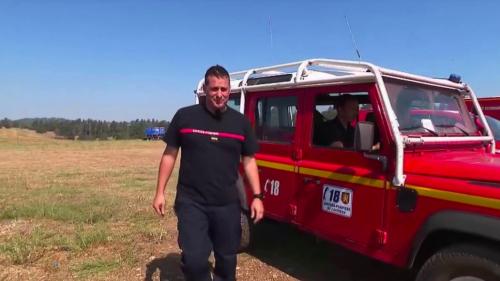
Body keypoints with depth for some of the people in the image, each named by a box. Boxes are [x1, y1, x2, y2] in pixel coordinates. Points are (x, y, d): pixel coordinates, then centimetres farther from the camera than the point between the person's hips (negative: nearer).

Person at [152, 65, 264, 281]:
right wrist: (160, 192, 1)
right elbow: (169, 154, 4)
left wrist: (257, 196, -1)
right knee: (194, 260, -8)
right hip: (191, 202, -2)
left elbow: (249, 160, 6)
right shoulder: (184, 116, -3)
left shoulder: (241, 122, 2)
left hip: (227, 204, 2)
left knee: (227, 259, 14)